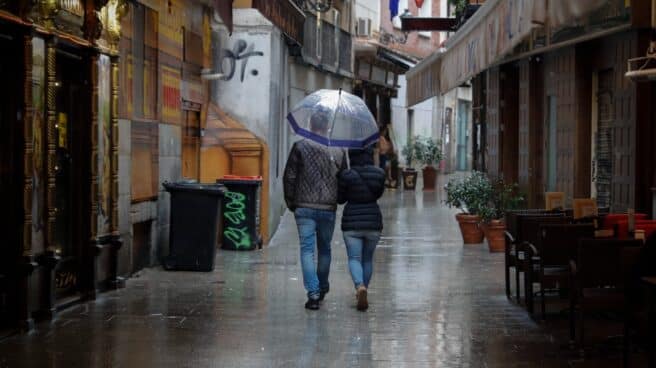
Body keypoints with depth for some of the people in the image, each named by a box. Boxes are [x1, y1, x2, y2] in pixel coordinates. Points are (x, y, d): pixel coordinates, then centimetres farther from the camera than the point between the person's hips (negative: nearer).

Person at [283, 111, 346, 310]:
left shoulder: (300, 147, -4)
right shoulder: (338, 151, 3)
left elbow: (289, 177, -4)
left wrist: (291, 203, 7)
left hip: (304, 207, -2)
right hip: (328, 209, 2)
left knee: (307, 249, -1)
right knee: (324, 249, 18)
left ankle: (313, 293, -11)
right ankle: (322, 289, 28)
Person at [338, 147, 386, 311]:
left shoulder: (347, 175, -11)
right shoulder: (379, 174, -4)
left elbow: (340, 199, 1)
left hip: (352, 223, -2)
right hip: (373, 222, 3)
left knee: (354, 259, 0)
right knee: (368, 259, 18)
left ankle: (360, 287, -26)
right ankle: (363, 291, 25)